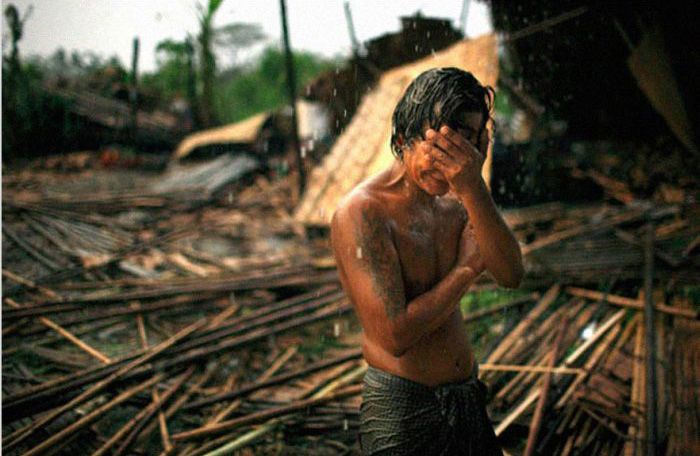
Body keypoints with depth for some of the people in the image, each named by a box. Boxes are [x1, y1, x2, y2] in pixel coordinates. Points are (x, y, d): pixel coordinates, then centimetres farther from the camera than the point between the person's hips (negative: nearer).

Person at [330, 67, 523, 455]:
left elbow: (510, 276, -13)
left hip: (468, 396, 7)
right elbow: (395, 335, -25)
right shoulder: (361, 213, -19)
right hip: (402, 408, -7)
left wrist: (473, 191, -25)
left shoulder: (455, 202, 3)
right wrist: (467, 268, -13)